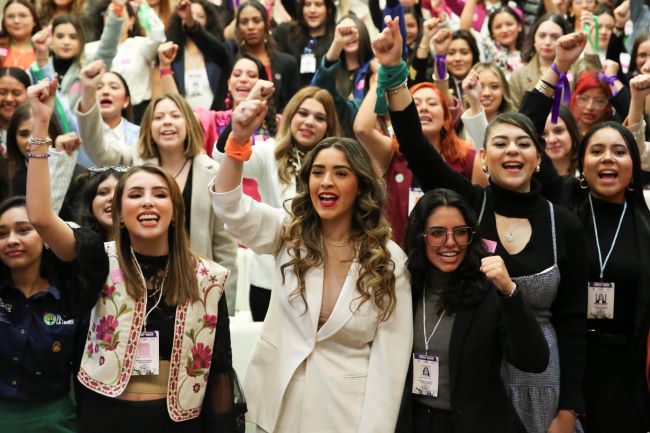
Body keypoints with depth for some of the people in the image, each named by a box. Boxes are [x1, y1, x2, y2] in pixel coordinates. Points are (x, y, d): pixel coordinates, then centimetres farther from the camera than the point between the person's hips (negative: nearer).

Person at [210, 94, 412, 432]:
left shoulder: (388, 259, -6)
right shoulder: (288, 234, 2)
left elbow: (390, 356, -7)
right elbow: (229, 204, -13)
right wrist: (239, 138, -28)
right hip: (278, 405, 3)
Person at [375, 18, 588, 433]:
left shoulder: (565, 224, -1)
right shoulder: (466, 203, -3)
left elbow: (572, 322, 0)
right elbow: (415, 145, -18)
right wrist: (393, 70, -31)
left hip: (537, 377, 1)